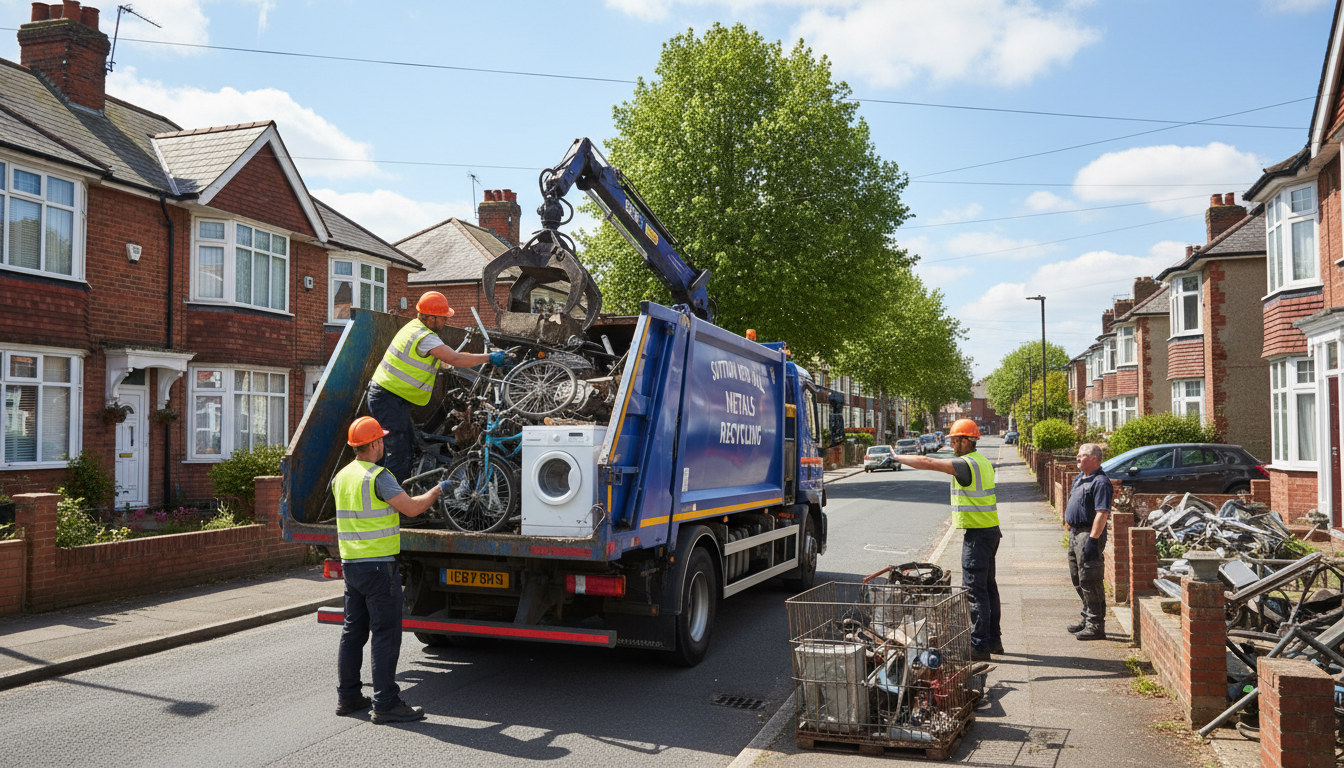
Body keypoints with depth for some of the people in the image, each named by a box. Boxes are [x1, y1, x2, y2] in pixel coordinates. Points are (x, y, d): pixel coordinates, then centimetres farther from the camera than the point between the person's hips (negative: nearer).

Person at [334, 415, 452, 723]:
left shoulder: (342, 476, 10)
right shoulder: (377, 476, -16)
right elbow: (411, 508, -19)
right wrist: (438, 490, -3)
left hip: (350, 563, 9)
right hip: (378, 565, -9)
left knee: (353, 631, 15)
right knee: (386, 634, -4)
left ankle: (348, 696, 22)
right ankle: (385, 703, -2)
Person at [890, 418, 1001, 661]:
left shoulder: (966, 464, -18)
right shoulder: (982, 461, 13)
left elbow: (927, 463, -21)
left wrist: (898, 457, -7)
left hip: (977, 532, -10)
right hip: (991, 530, 10)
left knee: (974, 589, -6)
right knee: (988, 586, 17)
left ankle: (979, 646, -3)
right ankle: (994, 639, 25)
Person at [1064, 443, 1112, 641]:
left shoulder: (1100, 482, -16)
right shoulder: (1079, 478, 15)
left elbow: (1102, 514, -22)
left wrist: (1092, 539, -26)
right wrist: (1070, 525, 19)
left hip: (1089, 534, -10)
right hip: (1075, 532, 10)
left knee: (1089, 580, -7)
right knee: (1077, 578, 17)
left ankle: (1096, 625, -1)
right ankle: (1087, 617, 29)